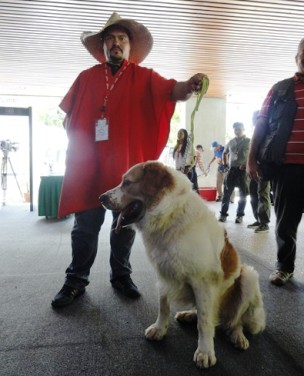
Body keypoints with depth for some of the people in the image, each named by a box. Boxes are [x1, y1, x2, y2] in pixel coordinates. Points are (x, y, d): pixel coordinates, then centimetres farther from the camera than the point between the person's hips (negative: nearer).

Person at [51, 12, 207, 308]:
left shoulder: (143, 77, 6)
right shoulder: (87, 77, 12)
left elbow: (171, 90, -12)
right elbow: (69, 116, 16)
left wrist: (188, 85, -34)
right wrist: (78, 144, 2)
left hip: (128, 165, 0)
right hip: (89, 165, 1)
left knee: (125, 224, 8)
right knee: (85, 225, 6)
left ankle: (121, 276, 26)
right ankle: (76, 280, 20)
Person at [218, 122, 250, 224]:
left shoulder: (248, 141, 0)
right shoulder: (231, 142, 12)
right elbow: (224, 153, 26)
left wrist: (246, 164, -18)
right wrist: (225, 164, 14)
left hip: (243, 170, -3)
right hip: (232, 169, 3)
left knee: (243, 193, 4)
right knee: (227, 192, -1)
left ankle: (239, 215, 13)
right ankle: (223, 213, 6)